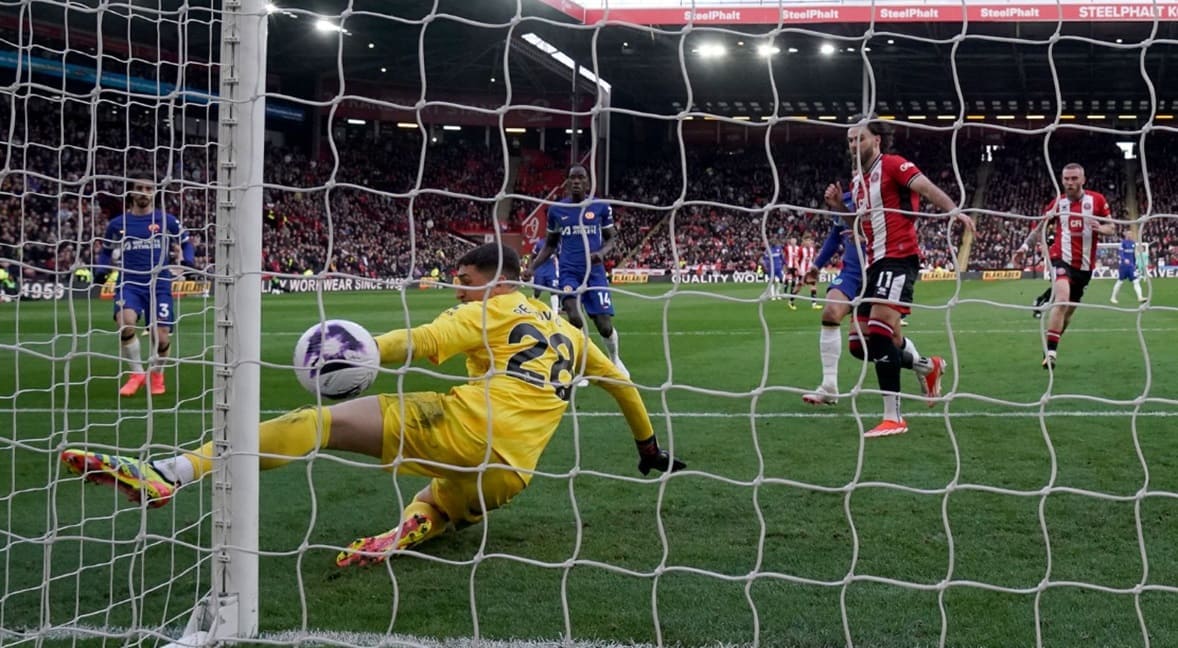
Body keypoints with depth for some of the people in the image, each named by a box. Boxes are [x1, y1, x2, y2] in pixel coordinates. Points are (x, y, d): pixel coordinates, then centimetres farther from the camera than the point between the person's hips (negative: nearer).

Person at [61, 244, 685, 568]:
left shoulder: (496, 310, 10)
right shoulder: (570, 333, 29)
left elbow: (425, 341, -8)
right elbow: (620, 381, 39)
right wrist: (649, 447, 51)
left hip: (463, 426, -6)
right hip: (508, 475, 6)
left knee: (326, 420, -9)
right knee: (434, 503, 35)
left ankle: (170, 471, -23)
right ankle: (411, 527, -5)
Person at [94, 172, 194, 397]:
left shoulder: (167, 221, 3)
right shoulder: (117, 224, 7)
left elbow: (186, 242, 17)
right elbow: (106, 250, 22)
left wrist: (187, 261, -2)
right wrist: (101, 270, 4)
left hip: (159, 284, 0)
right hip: (129, 283, 0)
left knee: (162, 339, -3)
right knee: (125, 323, -28)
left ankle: (157, 375, 31)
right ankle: (137, 373, -6)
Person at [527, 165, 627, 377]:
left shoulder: (601, 207, 1)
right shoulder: (556, 209, 5)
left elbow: (610, 239, 8)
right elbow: (550, 244, 15)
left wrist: (602, 252, -15)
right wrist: (532, 267, 2)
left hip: (595, 272, 0)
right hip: (569, 272, 0)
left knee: (605, 327, -2)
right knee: (574, 318, -24)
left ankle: (615, 359, 30)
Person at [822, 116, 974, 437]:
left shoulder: (892, 165, -5)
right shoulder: (857, 181, 19)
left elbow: (927, 188, -19)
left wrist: (955, 211, -36)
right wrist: (839, 207, 10)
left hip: (899, 258, -9)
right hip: (876, 264, 9)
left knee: (879, 333, -22)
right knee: (860, 345, 7)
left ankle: (893, 418, -19)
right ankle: (928, 366, 26)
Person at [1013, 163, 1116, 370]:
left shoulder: (1097, 199, 1)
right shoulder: (1057, 203, 3)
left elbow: (1112, 228, 4)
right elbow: (1040, 226, 14)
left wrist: (1100, 228, -19)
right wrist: (1025, 246, 0)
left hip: (1085, 265, 2)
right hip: (1062, 258, -2)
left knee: (1069, 310, 12)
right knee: (1062, 300, -26)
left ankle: (1051, 347, 33)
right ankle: (1050, 352, -26)